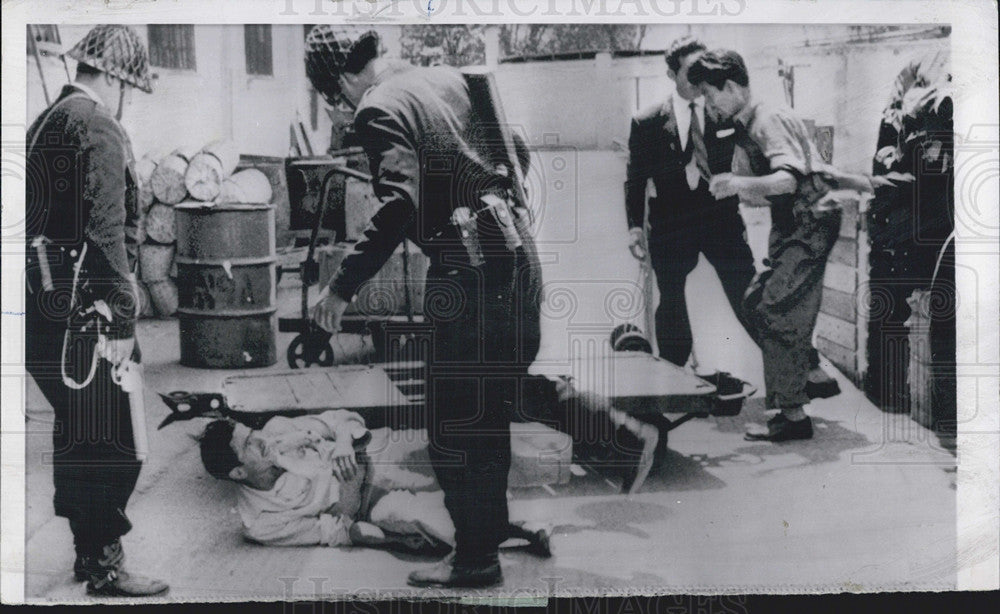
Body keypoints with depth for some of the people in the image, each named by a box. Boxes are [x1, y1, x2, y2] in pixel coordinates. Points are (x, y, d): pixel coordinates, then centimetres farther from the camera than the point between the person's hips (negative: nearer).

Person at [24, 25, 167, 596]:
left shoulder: (43, 124, 18)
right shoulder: (98, 128, -12)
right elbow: (106, 232, -20)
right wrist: (125, 320, -18)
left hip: (43, 307, 10)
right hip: (80, 312, -10)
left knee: (76, 437, 18)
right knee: (108, 443, -2)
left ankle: (87, 550, 29)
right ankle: (106, 566, 6)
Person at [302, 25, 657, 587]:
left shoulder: (379, 109, -11)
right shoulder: (447, 77, 14)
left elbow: (400, 206, -24)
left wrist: (344, 288, -21)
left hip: (468, 267, -8)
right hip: (514, 246, 8)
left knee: (456, 424, 4)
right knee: (509, 386, 25)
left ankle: (477, 560, 16)